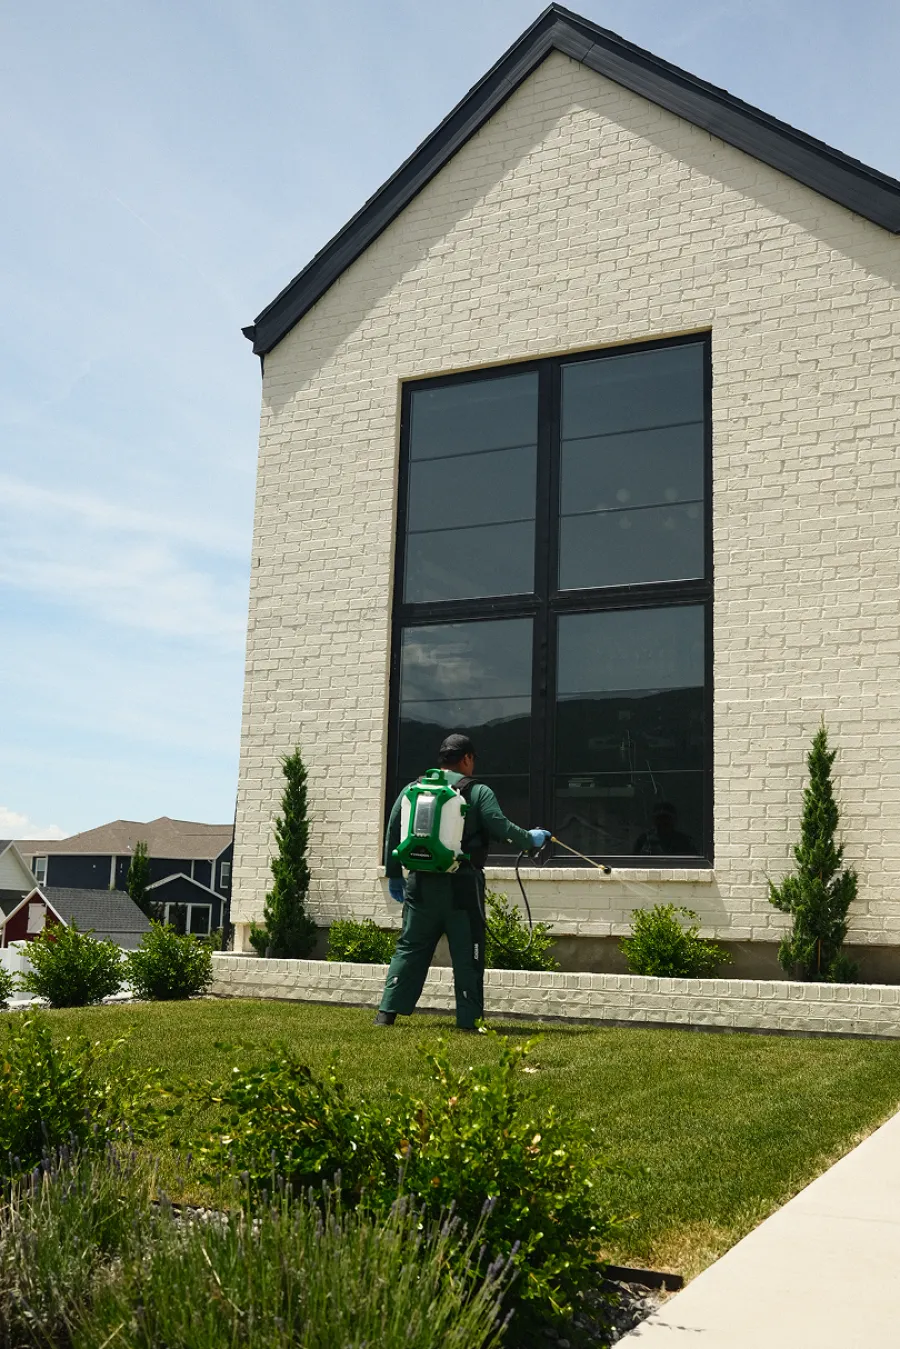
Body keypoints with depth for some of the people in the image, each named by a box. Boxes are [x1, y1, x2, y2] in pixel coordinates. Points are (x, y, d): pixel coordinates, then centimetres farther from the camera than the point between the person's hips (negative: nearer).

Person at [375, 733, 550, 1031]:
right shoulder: (478, 792, -3)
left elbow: (393, 832, 10)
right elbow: (501, 828, -10)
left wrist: (394, 875, 19)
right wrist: (530, 839, 8)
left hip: (421, 884, 4)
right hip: (462, 886, -4)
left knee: (410, 948, 11)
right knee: (467, 954, 5)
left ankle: (387, 1013, 8)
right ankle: (467, 1020, 6)